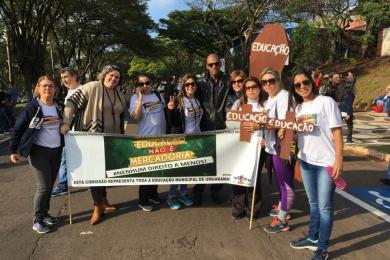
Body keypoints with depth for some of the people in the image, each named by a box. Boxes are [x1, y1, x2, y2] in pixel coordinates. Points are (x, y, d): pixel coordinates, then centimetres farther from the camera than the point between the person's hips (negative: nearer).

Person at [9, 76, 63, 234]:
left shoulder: (58, 107, 4)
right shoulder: (32, 107, -10)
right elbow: (17, 129, -7)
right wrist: (13, 151, -11)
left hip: (56, 151, 5)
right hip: (39, 151, -5)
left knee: (50, 185, 12)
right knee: (44, 186, -5)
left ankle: (44, 213, 30)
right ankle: (37, 220, 11)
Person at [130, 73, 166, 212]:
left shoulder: (158, 95, 7)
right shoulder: (136, 97, -6)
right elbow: (136, 116, -20)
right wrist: (140, 97, -20)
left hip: (161, 136, 5)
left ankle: (153, 193, 34)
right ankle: (143, 200, 15)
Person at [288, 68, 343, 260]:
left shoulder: (326, 102, -9)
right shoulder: (298, 107, 8)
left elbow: (337, 131, -12)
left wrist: (338, 160, -17)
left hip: (326, 162, -5)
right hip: (305, 161, 6)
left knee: (325, 207, 4)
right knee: (313, 203, 19)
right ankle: (313, 238, 34)